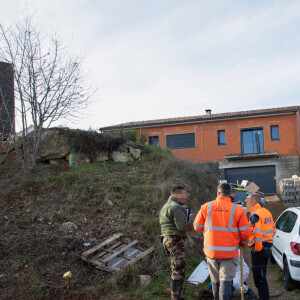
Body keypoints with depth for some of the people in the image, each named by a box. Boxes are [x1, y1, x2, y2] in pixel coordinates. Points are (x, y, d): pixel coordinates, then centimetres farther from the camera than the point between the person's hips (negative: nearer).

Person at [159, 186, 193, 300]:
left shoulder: (166, 206, 18)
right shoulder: (176, 207, -16)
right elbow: (182, 226, -22)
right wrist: (194, 225, -10)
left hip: (167, 239, 11)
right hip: (176, 241, -11)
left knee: (175, 270, 18)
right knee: (178, 270, -4)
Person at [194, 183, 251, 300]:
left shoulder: (206, 207, -3)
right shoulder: (238, 210, -7)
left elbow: (197, 227, 6)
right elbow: (245, 233, -3)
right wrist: (242, 244, 17)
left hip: (211, 251, 2)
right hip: (229, 252, -2)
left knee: (216, 281, 17)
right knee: (226, 280, 2)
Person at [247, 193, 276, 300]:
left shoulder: (255, 215, -17)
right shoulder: (267, 212, 11)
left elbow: (257, 233, -26)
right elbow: (273, 229, 17)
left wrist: (258, 247, -16)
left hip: (258, 249, -10)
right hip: (268, 247, 10)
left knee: (259, 277, -2)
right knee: (262, 275, 21)